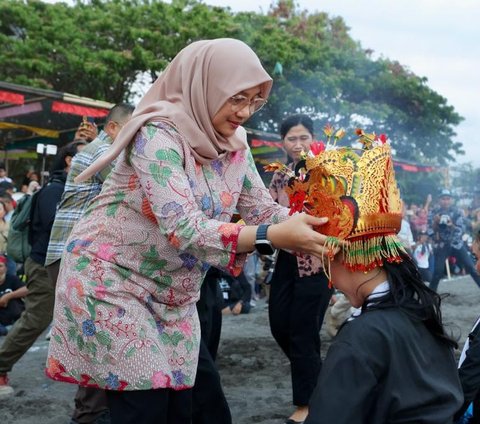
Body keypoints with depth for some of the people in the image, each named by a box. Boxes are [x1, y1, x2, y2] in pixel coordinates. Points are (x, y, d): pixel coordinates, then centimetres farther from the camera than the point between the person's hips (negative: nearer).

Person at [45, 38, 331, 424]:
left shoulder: (235, 146, 0)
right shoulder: (158, 135, -23)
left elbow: (265, 210, 1)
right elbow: (184, 229, -33)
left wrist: (321, 226, -16)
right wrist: (272, 237, -40)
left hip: (172, 295, 7)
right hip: (110, 279, -7)